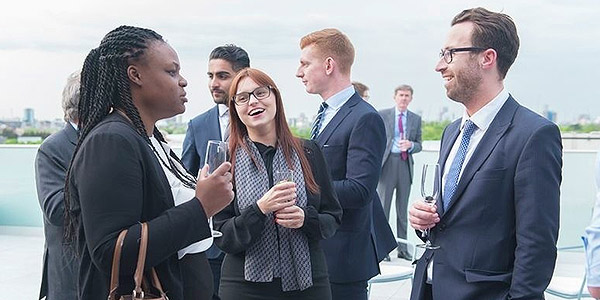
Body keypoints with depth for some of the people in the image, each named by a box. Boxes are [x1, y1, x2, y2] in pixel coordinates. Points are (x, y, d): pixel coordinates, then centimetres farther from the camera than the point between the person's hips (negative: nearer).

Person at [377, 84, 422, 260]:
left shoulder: (416, 119, 11)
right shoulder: (382, 115, 4)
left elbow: (418, 145, 12)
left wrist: (410, 145, -10)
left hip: (406, 165, 3)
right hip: (387, 164, -2)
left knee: (403, 208, 7)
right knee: (383, 206, -1)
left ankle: (402, 248, 14)